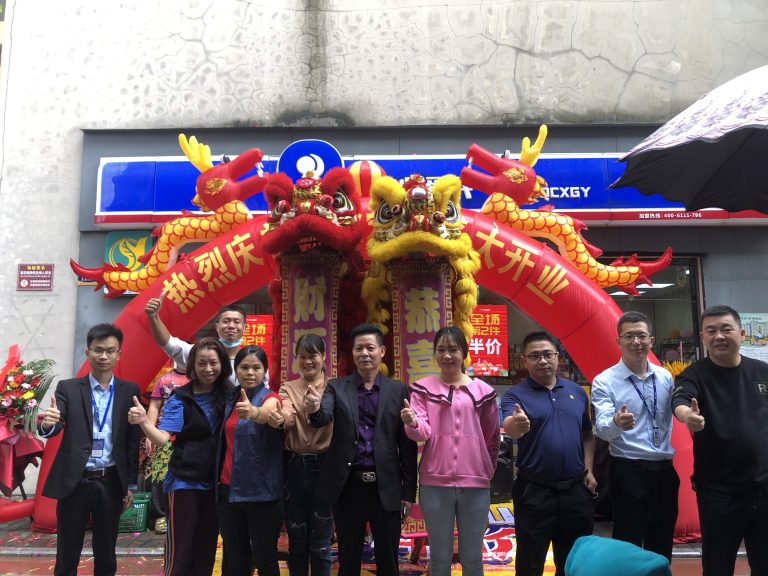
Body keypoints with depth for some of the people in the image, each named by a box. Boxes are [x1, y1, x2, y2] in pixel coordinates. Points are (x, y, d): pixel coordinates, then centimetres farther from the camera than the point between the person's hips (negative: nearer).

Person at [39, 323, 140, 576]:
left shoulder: (130, 391, 2)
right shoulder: (68, 388, 0)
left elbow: (133, 440, 3)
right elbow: (55, 428, -12)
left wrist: (131, 484, 3)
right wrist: (48, 424, -36)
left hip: (111, 482, 1)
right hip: (74, 482, -1)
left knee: (106, 553, 13)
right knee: (67, 553, 10)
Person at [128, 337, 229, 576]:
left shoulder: (228, 395, 2)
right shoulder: (180, 399, -8)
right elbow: (162, 438, -17)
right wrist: (144, 422, -35)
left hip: (215, 484, 4)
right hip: (184, 482, -3)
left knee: (206, 549, 14)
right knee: (179, 550, 1)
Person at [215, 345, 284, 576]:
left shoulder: (269, 398, -9)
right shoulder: (230, 397, 8)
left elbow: (267, 413, -34)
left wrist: (253, 412, -57)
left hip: (261, 491, -5)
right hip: (228, 489, 5)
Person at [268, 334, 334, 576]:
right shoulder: (288, 388, 5)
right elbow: (287, 417, -16)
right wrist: (278, 419, -41)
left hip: (323, 466, -2)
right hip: (294, 467, 2)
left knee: (320, 542, 6)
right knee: (296, 540, 14)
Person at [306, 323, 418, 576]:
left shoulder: (398, 390, 2)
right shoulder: (336, 387, 3)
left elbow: (407, 444, 1)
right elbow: (323, 417, -16)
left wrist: (408, 491, 0)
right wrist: (314, 409, -39)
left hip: (386, 487, 0)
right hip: (348, 486, 0)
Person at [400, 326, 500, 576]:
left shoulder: (483, 390, 3)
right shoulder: (423, 388, 1)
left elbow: (492, 437, 12)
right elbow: (422, 433, -8)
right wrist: (412, 423, -29)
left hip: (475, 484, 1)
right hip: (435, 483, -1)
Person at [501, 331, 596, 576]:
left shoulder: (576, 391, 9)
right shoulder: (516, 395, -6)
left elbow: (587, 435, 16)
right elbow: (508, 428, -26)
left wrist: (588, 470, 6)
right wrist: (517, 424, -48)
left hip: (576, 490, 4)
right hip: (534, 491, -4)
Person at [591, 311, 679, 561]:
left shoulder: (665, 377, 4)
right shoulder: (604, 381, -11)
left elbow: (672, 417, 17)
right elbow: (602, 429, -22)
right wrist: (617, 423, -40)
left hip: (665, 470, 5)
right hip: (628, 472, -5)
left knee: (662, 546, 16)